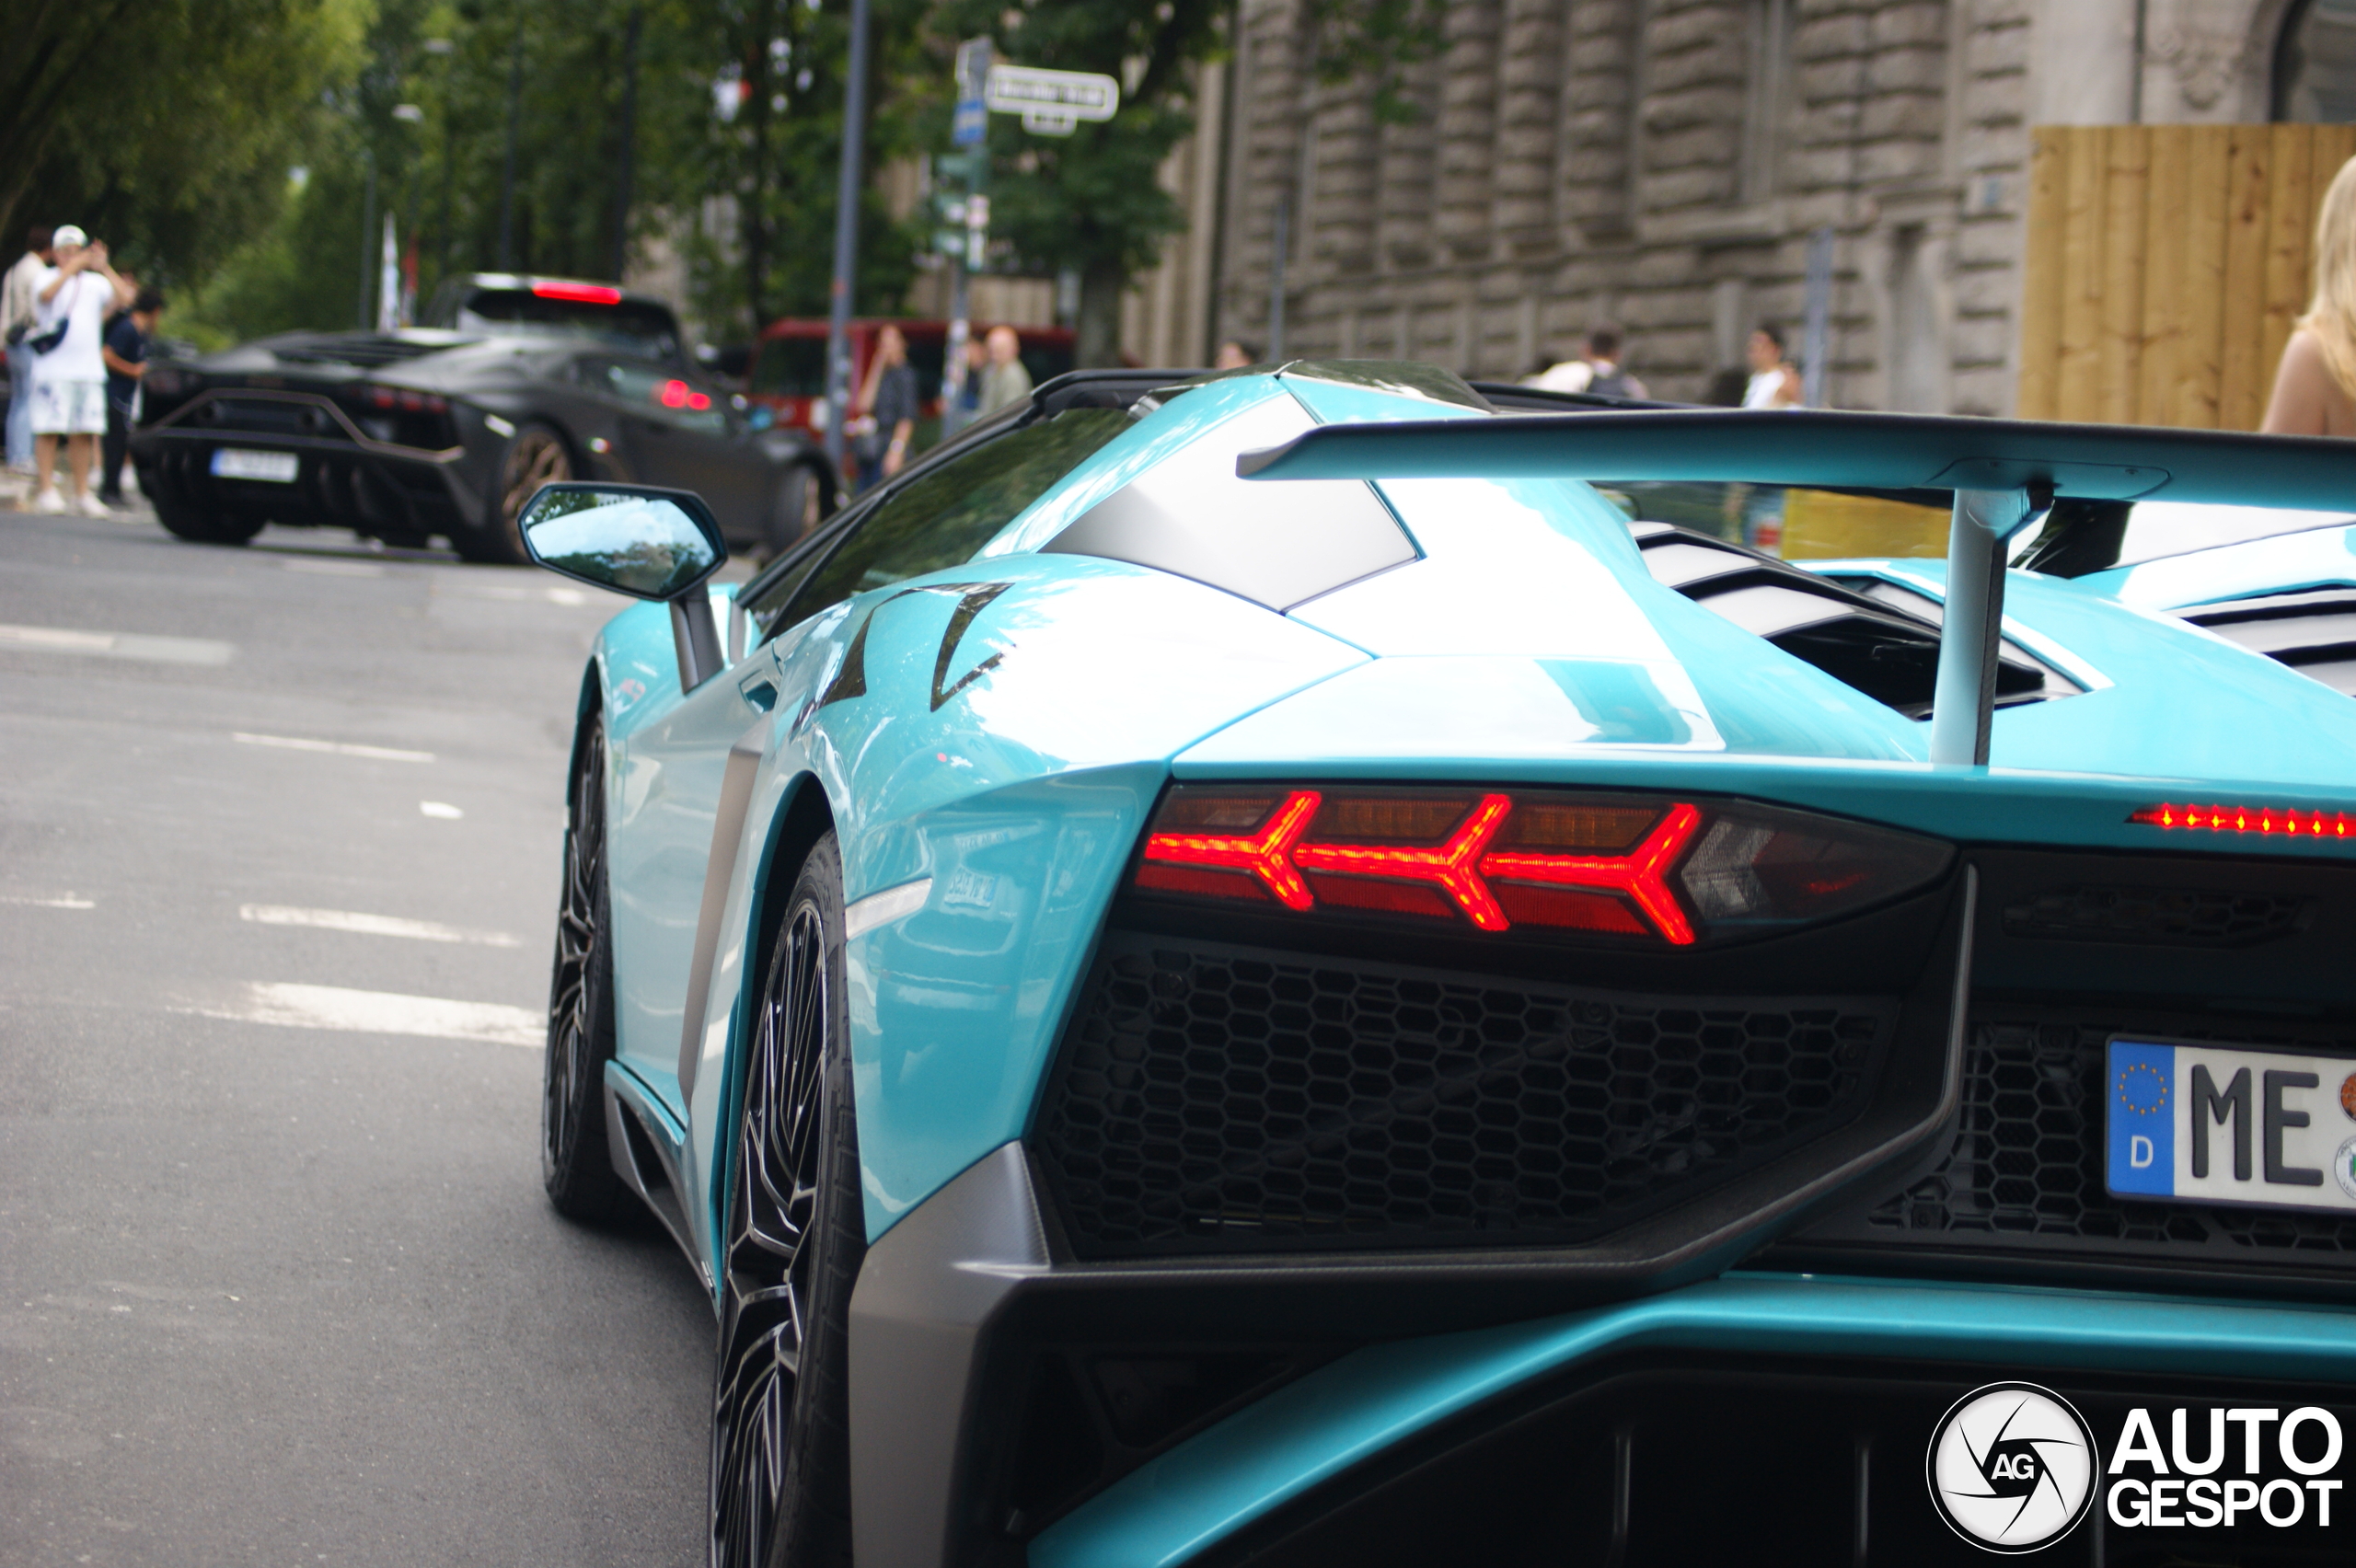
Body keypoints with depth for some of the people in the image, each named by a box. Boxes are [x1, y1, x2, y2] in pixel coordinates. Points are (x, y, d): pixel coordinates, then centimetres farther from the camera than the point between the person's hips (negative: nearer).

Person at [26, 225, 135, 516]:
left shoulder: (95, 282, 13)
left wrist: (104, 268, -6)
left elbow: (126, 298, 0)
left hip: (90, 369, 4)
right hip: (53, 369, -4)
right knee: (48, 429, -7)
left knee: (84, 433, 5)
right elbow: (46, 295, -22)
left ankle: (82, 493, 10)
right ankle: (46, 491, -5)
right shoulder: (49, 278, 1)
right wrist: (71, 268, -22)